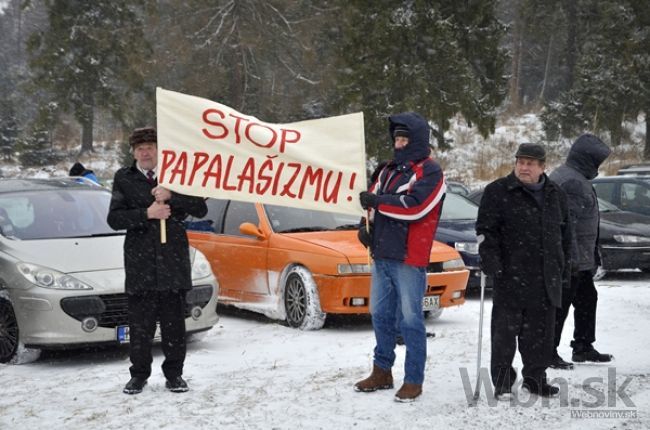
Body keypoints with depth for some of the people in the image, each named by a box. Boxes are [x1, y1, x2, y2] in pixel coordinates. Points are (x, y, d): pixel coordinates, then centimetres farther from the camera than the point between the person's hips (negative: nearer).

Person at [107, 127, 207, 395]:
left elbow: (200, 209, 2)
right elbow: (114, 218, -1)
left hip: (173, 260, 0)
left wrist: (171, 197, -13)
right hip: (140, 261, 0)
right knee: (140, 323, 1)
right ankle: (139, 375, 13)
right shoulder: (124, 179, 7)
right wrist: (147, 214, -15)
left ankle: (174, 374, 14)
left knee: (174, 322, 4)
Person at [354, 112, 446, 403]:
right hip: (382, 255, 8)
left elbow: (415, 206, -19)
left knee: (410, 319, -5)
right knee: (381, 315, 12)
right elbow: (374, 200, 20)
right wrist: (366, 225, 1)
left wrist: (377, 201, -15)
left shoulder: (430, 171, -6)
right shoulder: (389, 171, 18)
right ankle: (382, 372, 22)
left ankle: (414, 380, 1)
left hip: (409, 258, -7)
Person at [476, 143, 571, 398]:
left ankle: (535, 378, 21)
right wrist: (489, 260, -15)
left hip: (546, 278, 5)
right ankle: (502, 381, 3)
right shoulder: (498, 192, -2)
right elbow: (486, 230, -5)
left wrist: (565, 266, 19)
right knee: (505, 329, -4)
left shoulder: (555, 195, 13)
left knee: (541, 331, 9)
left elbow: (565, 232, 22)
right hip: (510, 276, -5)